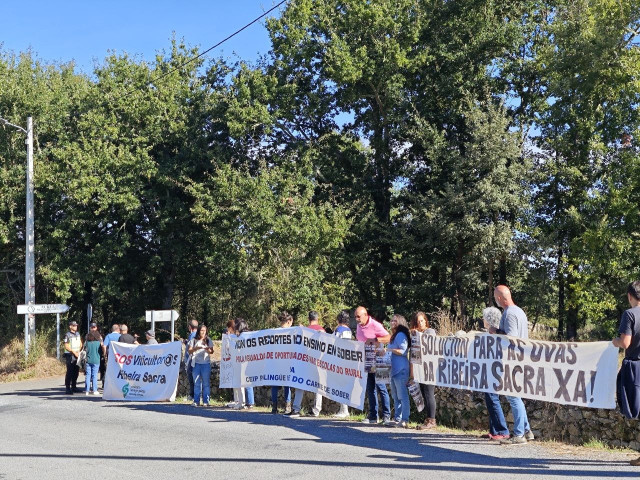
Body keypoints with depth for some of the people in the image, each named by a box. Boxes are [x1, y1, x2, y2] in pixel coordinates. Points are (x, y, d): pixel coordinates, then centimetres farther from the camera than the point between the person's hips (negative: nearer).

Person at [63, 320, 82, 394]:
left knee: (76, 372, 9)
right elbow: (66, 346, -10)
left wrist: (79, 351, 3)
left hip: (77, 355, 7)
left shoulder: (78, 334, 14)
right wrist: (74, 352, -13)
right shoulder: (67, 335, -7)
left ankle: (73, 387, 19)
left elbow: (80, 344, 20)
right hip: (70, 355, -7)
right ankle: (67, 388, -6)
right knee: (69, 372, -8)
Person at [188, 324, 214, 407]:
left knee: (206, 383, -3)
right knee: (196, 383, 2)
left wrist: (208, 349, -20)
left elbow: (211, 351, 2)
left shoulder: (208, 340, 9)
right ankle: (196, 401, 6)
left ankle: (205, 401, 1)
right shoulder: (194, 340, 10)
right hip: (196, 363, 1)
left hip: (206, 363, -1)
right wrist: (196, 348, -14)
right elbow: (189, 351, 4)